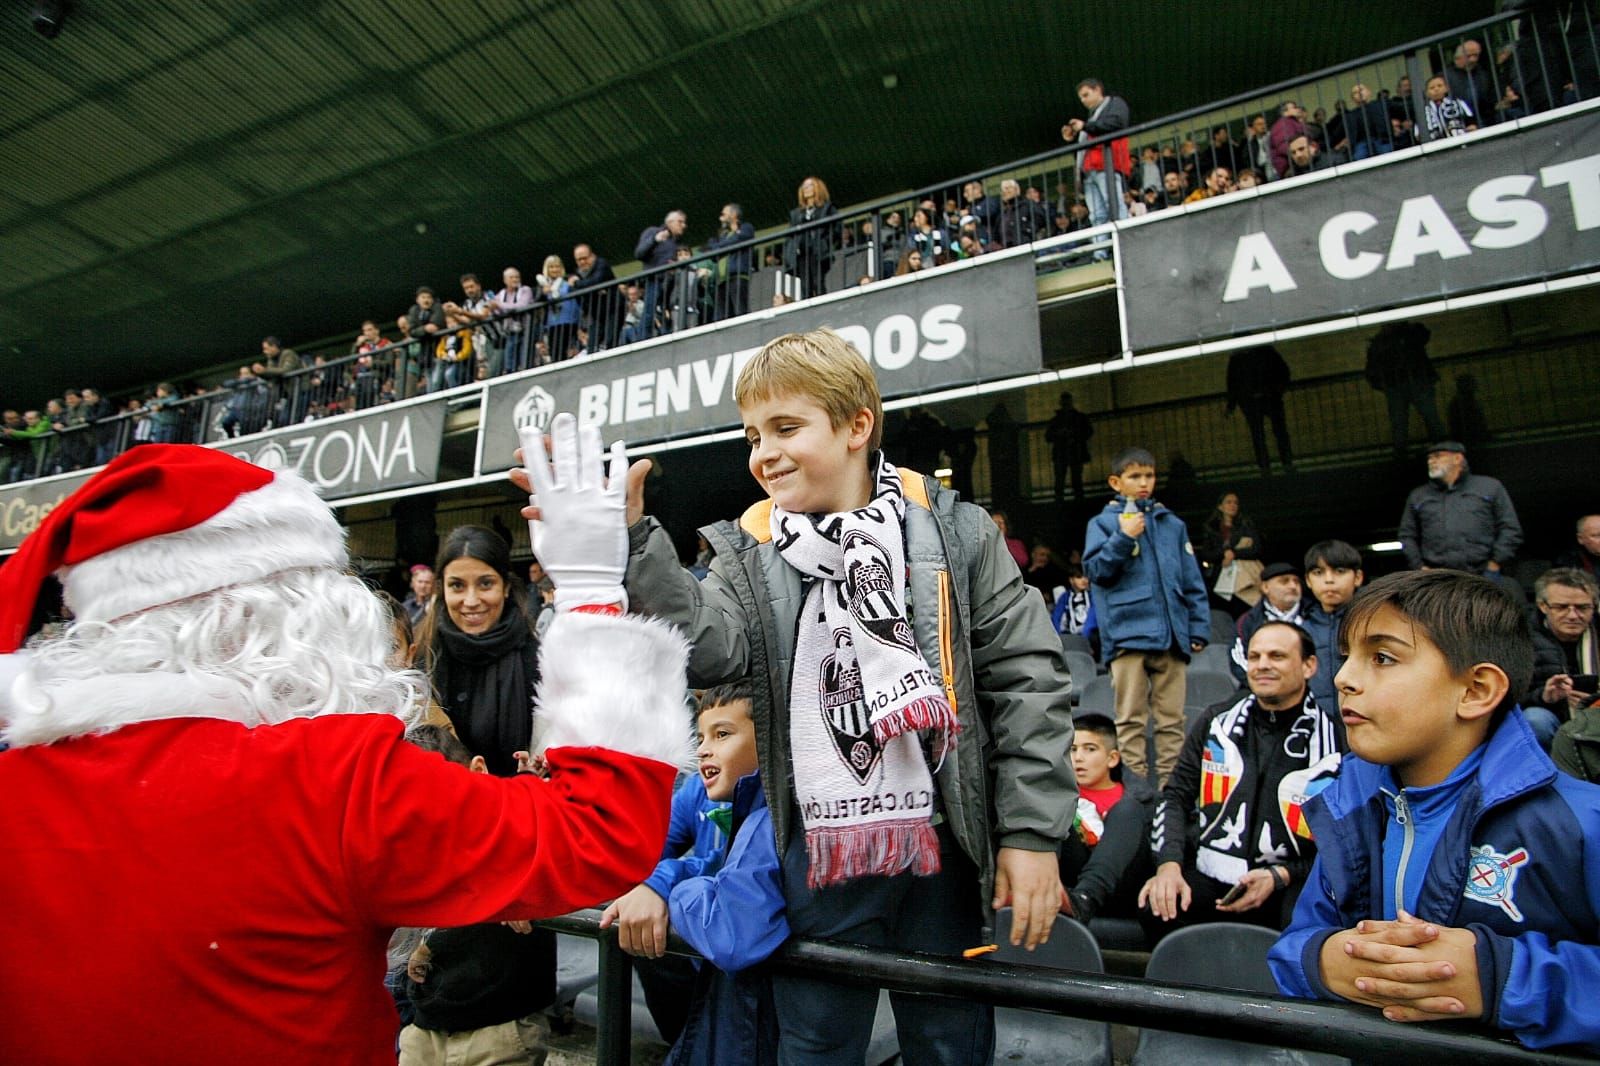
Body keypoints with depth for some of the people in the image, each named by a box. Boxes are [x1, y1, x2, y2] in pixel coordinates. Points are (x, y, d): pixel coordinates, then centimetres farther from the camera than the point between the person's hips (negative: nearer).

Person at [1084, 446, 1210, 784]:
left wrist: (1199, 627, 8)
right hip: (1128, 634, -3)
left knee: (1172, 718, 8)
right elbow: (1094, 570, -5)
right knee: (1131, 718, 0)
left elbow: (1192, 581, 14)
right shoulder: (1104, 522, 6)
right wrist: (1124, 537, -14)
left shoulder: (1173, 524, 15)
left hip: (1171, 635, 3)